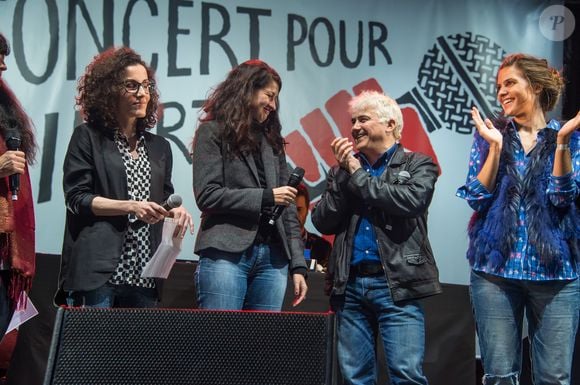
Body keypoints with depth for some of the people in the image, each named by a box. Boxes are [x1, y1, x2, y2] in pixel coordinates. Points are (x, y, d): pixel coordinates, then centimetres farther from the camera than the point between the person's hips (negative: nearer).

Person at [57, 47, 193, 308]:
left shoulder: (159, 147, 19)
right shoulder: (88, 137, 3)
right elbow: (76, 198, -5)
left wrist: (175, 210, -2)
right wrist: (130, 207, -15)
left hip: (144, 274, 5)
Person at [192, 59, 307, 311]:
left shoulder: (272, 139, 20)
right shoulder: (213, 132, 4)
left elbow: (287, 207, 17)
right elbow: (207, 195, -7)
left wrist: (297, 264, 11)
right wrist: (265, 197, -9)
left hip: (272, 258, 5)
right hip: (227, 253, -5)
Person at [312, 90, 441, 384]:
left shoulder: (418, 165, 6)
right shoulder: (343, 170, 16)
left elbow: (410, 200, -15)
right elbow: (323, 223, 6)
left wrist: (358, 175, -6)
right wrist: (343, 173, -3)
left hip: (397, 284, -4)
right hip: (349, 285, 4)